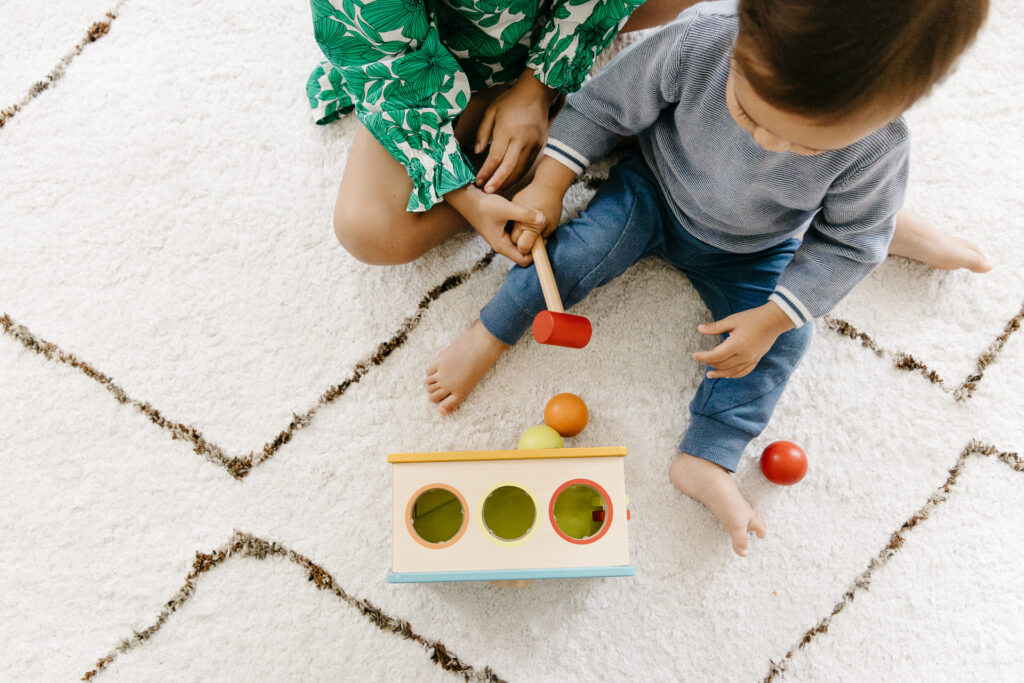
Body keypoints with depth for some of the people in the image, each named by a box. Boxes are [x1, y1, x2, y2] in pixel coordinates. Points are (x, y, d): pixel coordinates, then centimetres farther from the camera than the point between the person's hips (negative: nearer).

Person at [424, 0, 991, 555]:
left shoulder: (876, 147, -33)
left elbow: (847, 242, -16)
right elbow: (608, 103, -18)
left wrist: (773, 318, -22)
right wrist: (549, 184, -18)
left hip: (752, 253, 1)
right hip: (655, 192, -1)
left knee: (782, 340, -14)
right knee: (587, 244, -23)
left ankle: (706, 459, -5)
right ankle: (487, 336, -5)